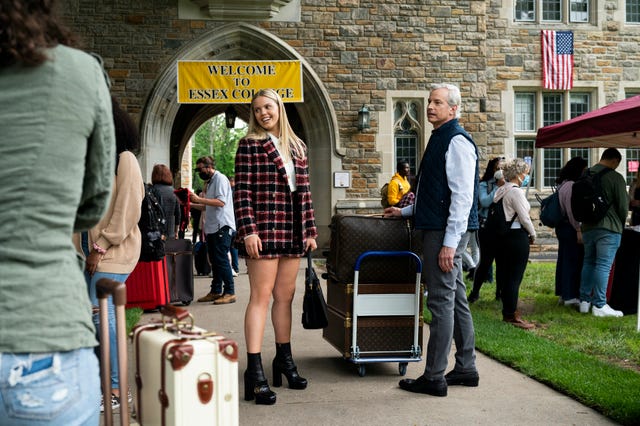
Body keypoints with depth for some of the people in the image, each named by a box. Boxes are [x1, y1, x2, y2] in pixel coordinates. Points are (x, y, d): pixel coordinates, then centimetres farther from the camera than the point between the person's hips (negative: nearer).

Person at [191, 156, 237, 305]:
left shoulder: (220, 179, -8)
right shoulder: (210, 181, 21)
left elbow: (221, 202, -20)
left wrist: (199, 199, -18)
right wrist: (193, 204, 16)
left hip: (222, 226, -9)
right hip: (212, 227, 9)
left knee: (221, 259, -10)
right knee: (214, 260, 11)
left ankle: (229, 292, -8)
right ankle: (215, 291, 17)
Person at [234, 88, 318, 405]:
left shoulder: (297, 147, 15)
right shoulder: (250, 144, -1)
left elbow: (304, 192, 15)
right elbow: (242, 191, -7)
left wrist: (310, 230, 11)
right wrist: (248, 231, -16)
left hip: (292, 232, 5)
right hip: (264, 230, -5)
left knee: (285, 296, 11)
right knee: (261, 296, -7)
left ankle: (284, 359, 24)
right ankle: (254, 371, -6)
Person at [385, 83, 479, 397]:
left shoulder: (457, 141, -13)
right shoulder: (440, 139, 17)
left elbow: (462, 195, -20)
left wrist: (449, 242, -22)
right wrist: (406, 211, 27)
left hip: (445, 232, -10)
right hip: (437, 229, 10)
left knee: (441, 303, -5)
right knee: (456, 301, 15)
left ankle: (434, 377, 2)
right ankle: (466, 369, 25)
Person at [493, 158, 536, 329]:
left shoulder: (500, 191, 12)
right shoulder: (516, 192, -14)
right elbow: (524, 218, -16)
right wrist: (533, 235, 1)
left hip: (501, 236, 9)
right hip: (517, 236, -9)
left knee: (504, 274, 12)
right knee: (515, 276, -4)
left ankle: (508, 310, 21)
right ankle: (511, 315, 0)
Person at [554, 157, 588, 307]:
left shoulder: (564, 184, 16)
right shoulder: (571, 186, -16)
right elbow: (571, 211, -20)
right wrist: (579, 230, -18)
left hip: (562, 227, 11)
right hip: (570, 228, -11)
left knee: (564, 260, 12)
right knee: (573, 261, -6)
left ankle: (563, 294, 18)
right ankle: (570, 296, -4)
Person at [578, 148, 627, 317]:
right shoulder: (615, 178, -12)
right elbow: (623, 205, -9)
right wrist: (621, 224, 8)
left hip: (588, 227, 7)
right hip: (609, 228, -6)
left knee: (588, 262, 15)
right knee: (603, 265, -5)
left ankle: (584, 301, 18)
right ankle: (599, 305, -3)